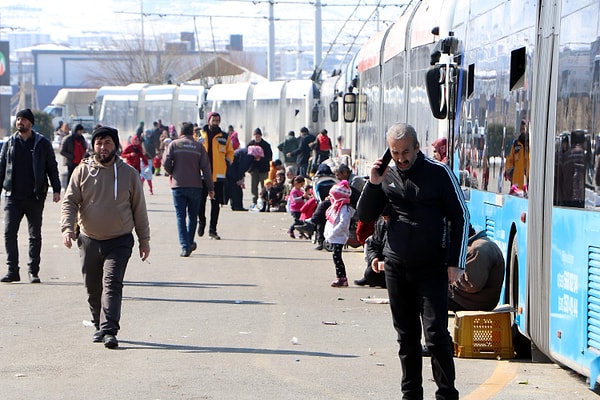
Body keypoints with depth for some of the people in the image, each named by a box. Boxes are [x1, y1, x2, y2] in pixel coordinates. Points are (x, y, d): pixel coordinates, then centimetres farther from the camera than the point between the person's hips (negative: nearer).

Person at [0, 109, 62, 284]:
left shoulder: (43, 144, 2)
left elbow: (52, 167, 5)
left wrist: (56, 189, -4)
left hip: (35, 197, -1)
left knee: (35, 235, 5)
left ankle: (33, 271, 12)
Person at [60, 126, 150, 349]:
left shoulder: (129, 173, 4)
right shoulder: (82, 171, 3)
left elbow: (139, 209, 9)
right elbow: (69, 202, 1)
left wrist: (144, 240, 9)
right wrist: (67, 228, -17)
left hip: (119, 241, -2)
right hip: (89, 240, 2)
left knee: (112, 284, -16)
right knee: (93, 288, 10)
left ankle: (109, 331, -21)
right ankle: (99, 326, 28)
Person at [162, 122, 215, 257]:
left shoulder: (174, 144, 1)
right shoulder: (199, 146, 3)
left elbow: (166, 164, -7)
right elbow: (206, 168, -1)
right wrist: (210, 188, 4)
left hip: (178, 186, -1)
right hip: (195, 186, 1)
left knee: (180, 217, 1)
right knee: (192, 216, 17)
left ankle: (185, 246, -9)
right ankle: (189, 242, 24)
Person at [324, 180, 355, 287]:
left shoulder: (344, 208, -16)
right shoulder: (335, 206, 15)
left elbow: (343, 223, -26)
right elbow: (330, 221, 21)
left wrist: (332, 233, -24)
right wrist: (327, 234, 12)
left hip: (339, 238, -10)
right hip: (333, 238, 10)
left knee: (336, 257, -11)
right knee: (336, 257, 11)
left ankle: (341, 278, -9)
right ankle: (342, 278, 16)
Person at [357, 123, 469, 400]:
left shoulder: (439, 173, -5)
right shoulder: (386, 175, 5)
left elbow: (460, 217, -2)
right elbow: (366, 216, 7)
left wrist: (455, 262, -7)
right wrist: (373, 184, -9)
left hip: (432, 270, -4)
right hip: (396, 268, 4)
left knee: (436, 335, -9)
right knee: (407, 336, 10)